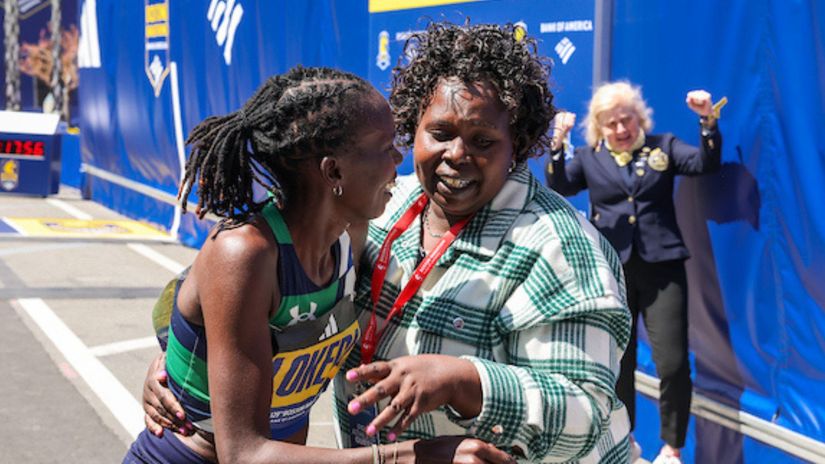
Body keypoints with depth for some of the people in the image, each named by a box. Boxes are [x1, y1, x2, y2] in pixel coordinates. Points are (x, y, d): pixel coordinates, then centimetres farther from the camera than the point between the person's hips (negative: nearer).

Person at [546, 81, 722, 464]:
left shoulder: (663, 146, 8)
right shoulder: (589, 157, 9)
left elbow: (705, 164, -3)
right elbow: (558, 187, -4)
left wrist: (707, 120, -16)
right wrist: (558, 143, -16)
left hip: (661, 267, -1)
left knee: (673, 364, -5)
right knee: (617, 362, 12)